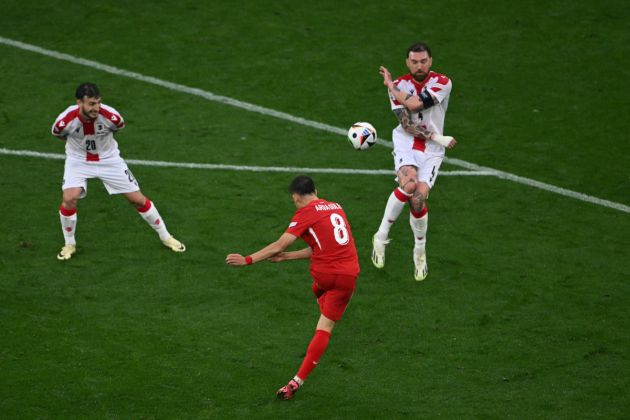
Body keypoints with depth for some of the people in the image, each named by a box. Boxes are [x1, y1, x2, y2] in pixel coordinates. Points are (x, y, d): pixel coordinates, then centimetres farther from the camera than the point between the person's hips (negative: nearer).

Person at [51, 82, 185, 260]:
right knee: (69, 198, -23)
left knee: (137, 198, 2)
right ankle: (69, 244, 2)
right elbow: (58, 134, -3)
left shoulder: (110, 116, -29)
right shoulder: (66, 120, -30)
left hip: (108, 159, 1)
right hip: (78, 160, -1)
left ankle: (165, 237, 22)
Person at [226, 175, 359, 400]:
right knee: (324, 328, 3)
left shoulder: (306, 213, -1)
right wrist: (286, 257, 22)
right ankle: (298, 380, -3)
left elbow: (280, 244, -8)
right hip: (349, 276, 4)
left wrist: (248, 259, -6)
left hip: (324, 273, -4)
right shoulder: (336, 207, 17)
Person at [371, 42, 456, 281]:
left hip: (432, 150, 0)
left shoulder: (442, 83, -7)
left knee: (418, 199, -15)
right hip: (406, 143, 0)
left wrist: (391, 86, -7)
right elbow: (406, 124, -10)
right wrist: (437, 138, -17)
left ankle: (420, 251, 12)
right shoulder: (400, 84, -1)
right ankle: (381, 237, -13)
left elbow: (415, 104, -21)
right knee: (409, 185, -31)